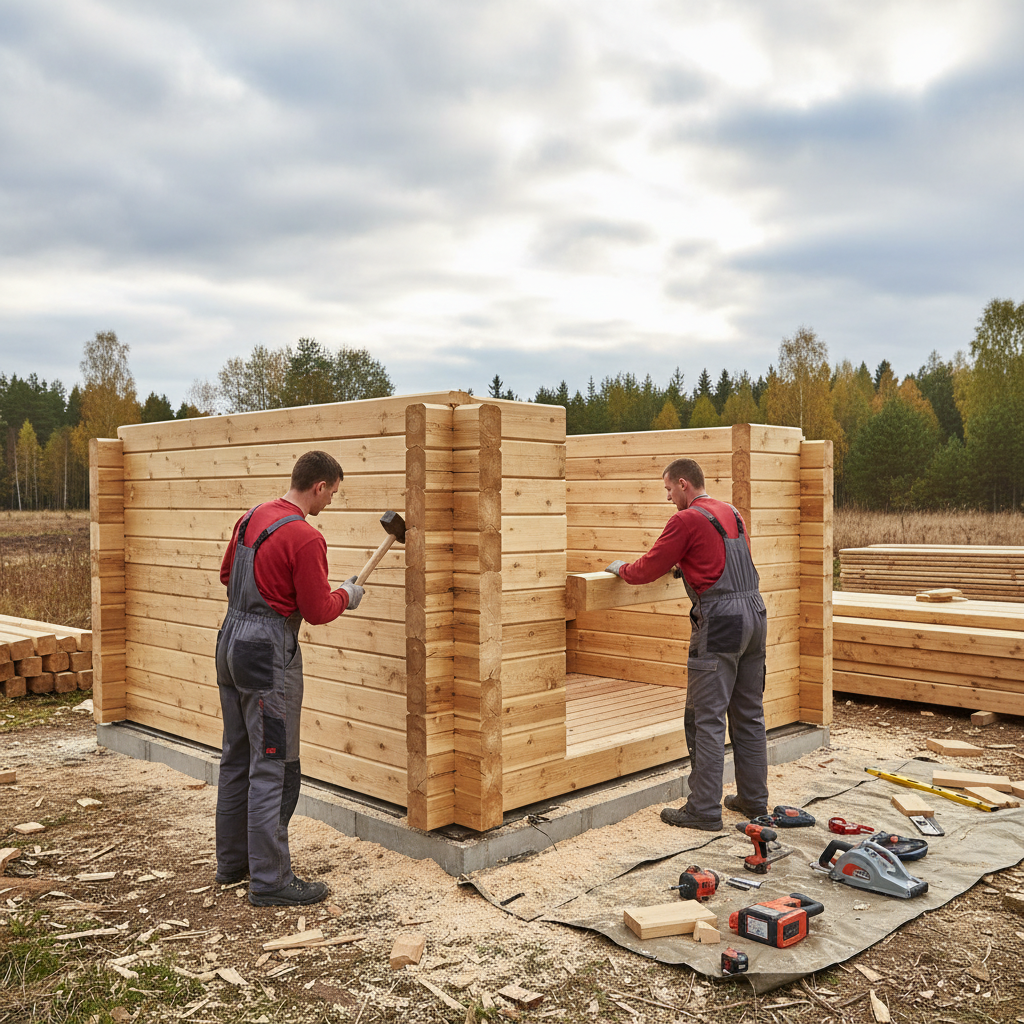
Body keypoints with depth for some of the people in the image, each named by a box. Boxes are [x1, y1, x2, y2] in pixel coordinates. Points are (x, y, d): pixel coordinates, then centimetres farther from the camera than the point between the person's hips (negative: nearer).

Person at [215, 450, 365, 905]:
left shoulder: (251, 517, 8)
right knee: (272, 769, -2)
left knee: (236, 759, 18)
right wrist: (346, 595, 4)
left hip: (231, 641, 9)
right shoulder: (305, 538, -18)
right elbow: (318, 611, -14)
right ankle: (270, 880, 6)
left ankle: (232, 861, 31)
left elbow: (227, 574, 21)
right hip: (270, 653, -9)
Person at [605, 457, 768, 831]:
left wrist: (620, 568, 15)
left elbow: (648, 569, -5)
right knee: (749, 714, 15)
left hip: (720, 620, -9)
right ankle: (754, 799, 23)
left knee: (706, 718, -4)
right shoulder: (731, 512, 16)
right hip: (754, 612, 9)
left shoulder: (686, 520, -9)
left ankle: (704, 810, -1)